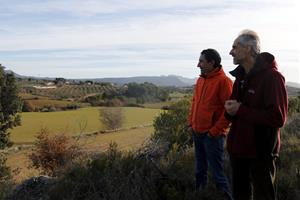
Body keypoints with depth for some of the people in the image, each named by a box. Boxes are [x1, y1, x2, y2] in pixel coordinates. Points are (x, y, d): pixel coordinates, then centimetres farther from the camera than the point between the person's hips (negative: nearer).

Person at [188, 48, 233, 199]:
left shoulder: (223, 81, -13)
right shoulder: (200, 80, 11)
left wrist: (215, 130, -16)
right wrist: (191, 122, 11)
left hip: (212, 135, -7)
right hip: (197, 133, 8)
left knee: (217, 172, -2)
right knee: (200, 170, 19)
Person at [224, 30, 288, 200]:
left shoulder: (272, 76, -16)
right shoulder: (241, 76, 10)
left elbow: (278, 117, -24)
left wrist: (241, 110, -21)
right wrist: (230, 109, -6)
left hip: (260, 152, -8)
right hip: (238, 148, 8)